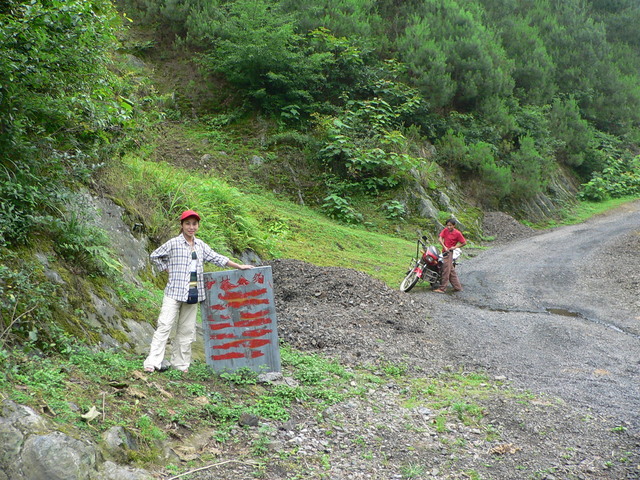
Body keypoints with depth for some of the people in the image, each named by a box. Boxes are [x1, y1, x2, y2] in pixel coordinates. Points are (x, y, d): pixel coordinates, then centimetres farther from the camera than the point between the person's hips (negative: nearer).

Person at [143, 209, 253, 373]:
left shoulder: (200, 245, 12)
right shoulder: (173, 243, -4)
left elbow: (216, 258, 17)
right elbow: (154, 256, 4)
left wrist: (239, 266, 16)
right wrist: (167, 269, -2)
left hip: (193, 293, 5)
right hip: (175, 292, -5)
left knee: (186, 330, 8)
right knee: (164, 326, -10)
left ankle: (180, 363, 16)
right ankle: (153, 362, -9)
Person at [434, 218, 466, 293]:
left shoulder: (457, 233, -8)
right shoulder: (445, 230, 6)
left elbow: (464, 243, -3)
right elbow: (440, 238, -5)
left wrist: (455, 247, -9)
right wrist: (444, 247, -18)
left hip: (449, 252, -6)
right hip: (444, 251, 6)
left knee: (446, 270, -9)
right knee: (451, 271, 12)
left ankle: (442, 288, -8)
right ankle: (458, 287, 21)